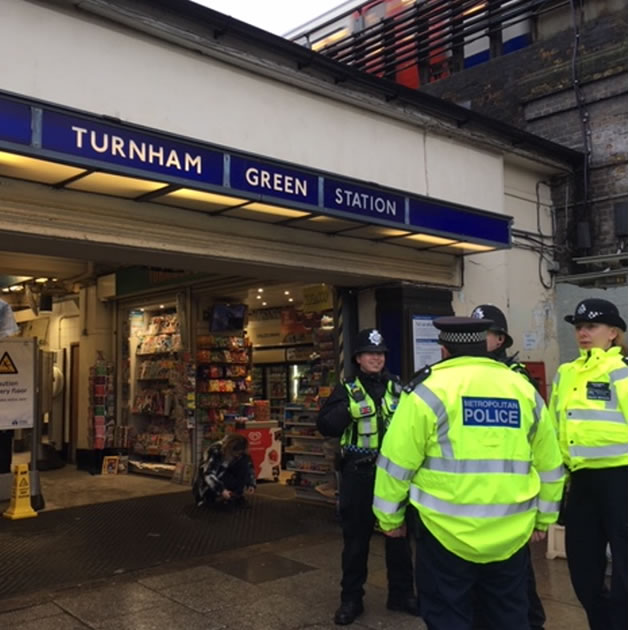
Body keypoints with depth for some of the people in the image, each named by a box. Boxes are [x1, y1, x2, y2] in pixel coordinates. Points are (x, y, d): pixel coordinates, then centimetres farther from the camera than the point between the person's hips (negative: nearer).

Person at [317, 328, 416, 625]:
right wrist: (348, 410, -25)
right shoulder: (347, 390, 1)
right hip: (359, 473, -2)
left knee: (399, 533, 13)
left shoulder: (397, 387, 7)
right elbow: (325, 426, -9)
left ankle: (401, 593, 29)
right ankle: (351, 598, 21)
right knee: (356, 537, 8)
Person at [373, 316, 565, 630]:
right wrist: (543, 519, 24)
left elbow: (398, 461, -7)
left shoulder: (429, 388, -6)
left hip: (447, 531, -4)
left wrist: (390, 517, 6)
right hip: (510, 534, 4)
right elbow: (549, 466, 13)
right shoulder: (524, 390, 7)